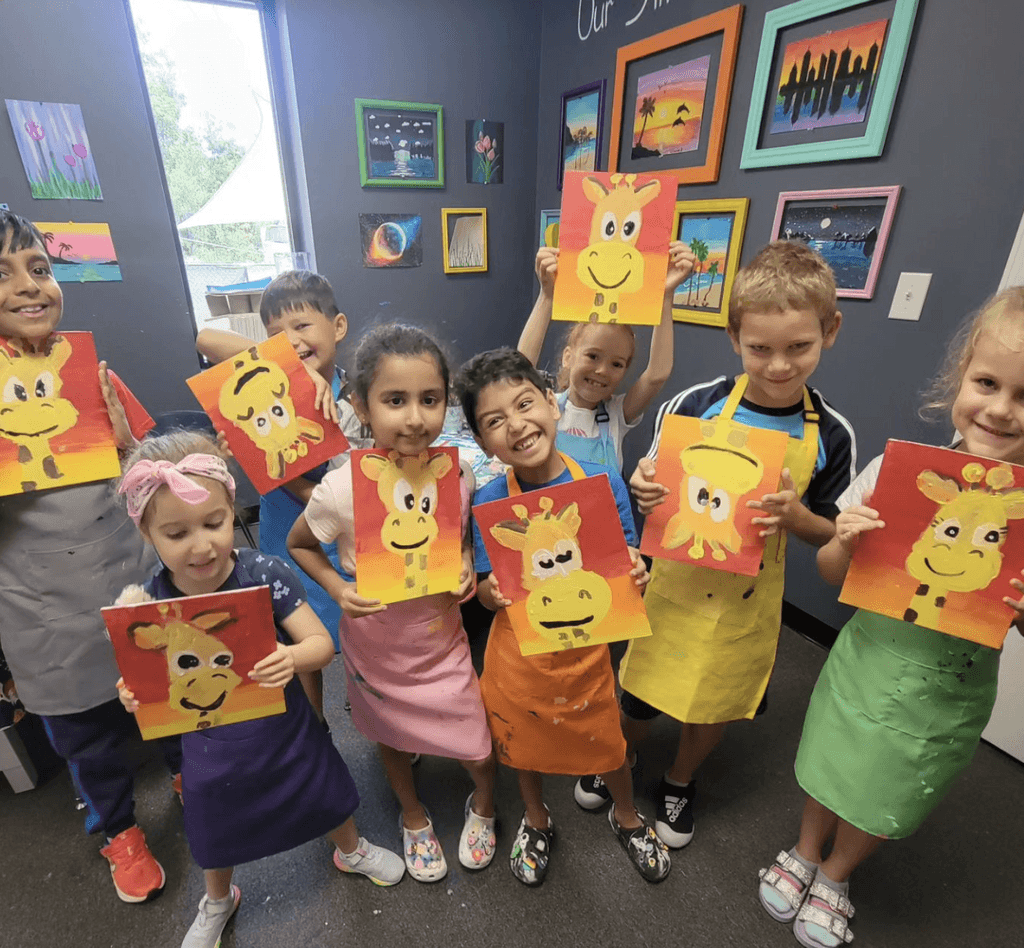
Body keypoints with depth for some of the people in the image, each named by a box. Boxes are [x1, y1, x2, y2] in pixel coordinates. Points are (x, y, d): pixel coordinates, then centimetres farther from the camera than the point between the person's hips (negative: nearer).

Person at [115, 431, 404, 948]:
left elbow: (321, 643, -24)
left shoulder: (265, 573, -25)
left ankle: (350, 849, 60)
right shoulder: (148, 600, -19)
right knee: (217, 835, 29)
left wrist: (293, 658, -45)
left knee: (325, 800, 24)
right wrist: (135, 693, -28)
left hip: (284, 729, -1)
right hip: (209, 746, 2)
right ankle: (218, 900, 65)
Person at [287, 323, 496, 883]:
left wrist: (468, 569, -15)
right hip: (376, 638, 0)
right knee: (393, 736, 24)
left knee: (476, 746, 9)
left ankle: (483, 802, 47)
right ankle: (412, 815, 57)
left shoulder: (458, 473, -18)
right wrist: (337, 588, -20)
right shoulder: (341, 490, -25)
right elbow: (298, 544, -5)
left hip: (440, 632, 1)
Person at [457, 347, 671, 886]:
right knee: (524, 741, 23)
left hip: (585, 646, 0)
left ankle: (626, 816, 57)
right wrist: (497, 591, -30)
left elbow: (626, 563, -5)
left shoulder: (602, 482, -15)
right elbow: (486, 591, -9)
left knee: (606, 740, 21)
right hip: (519, 650, 0)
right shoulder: (489, 502, -16)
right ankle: (536, 821, 57)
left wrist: (634, 576, -26)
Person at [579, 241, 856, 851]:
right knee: (644, 695, 16)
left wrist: (796, 516, -22)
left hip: (746, 600, 2)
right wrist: (644, 488, -26)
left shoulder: (830, 435, -10)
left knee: (716, 707, 22)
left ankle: (680, 783, 54)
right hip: (676, 582, -1)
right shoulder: (695, 406, -14)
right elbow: (654, 490, -3)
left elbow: (830, 532, 0)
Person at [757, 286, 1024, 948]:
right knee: (831, 770, 22)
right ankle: (805, 850, 53)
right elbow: (833, 578, -5)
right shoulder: (894, 470, -14)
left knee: (887, 804, 22)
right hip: (867, 660, 0)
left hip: (949, 692, 1)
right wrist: (845, 543, -25)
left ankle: (836, 873, 53)